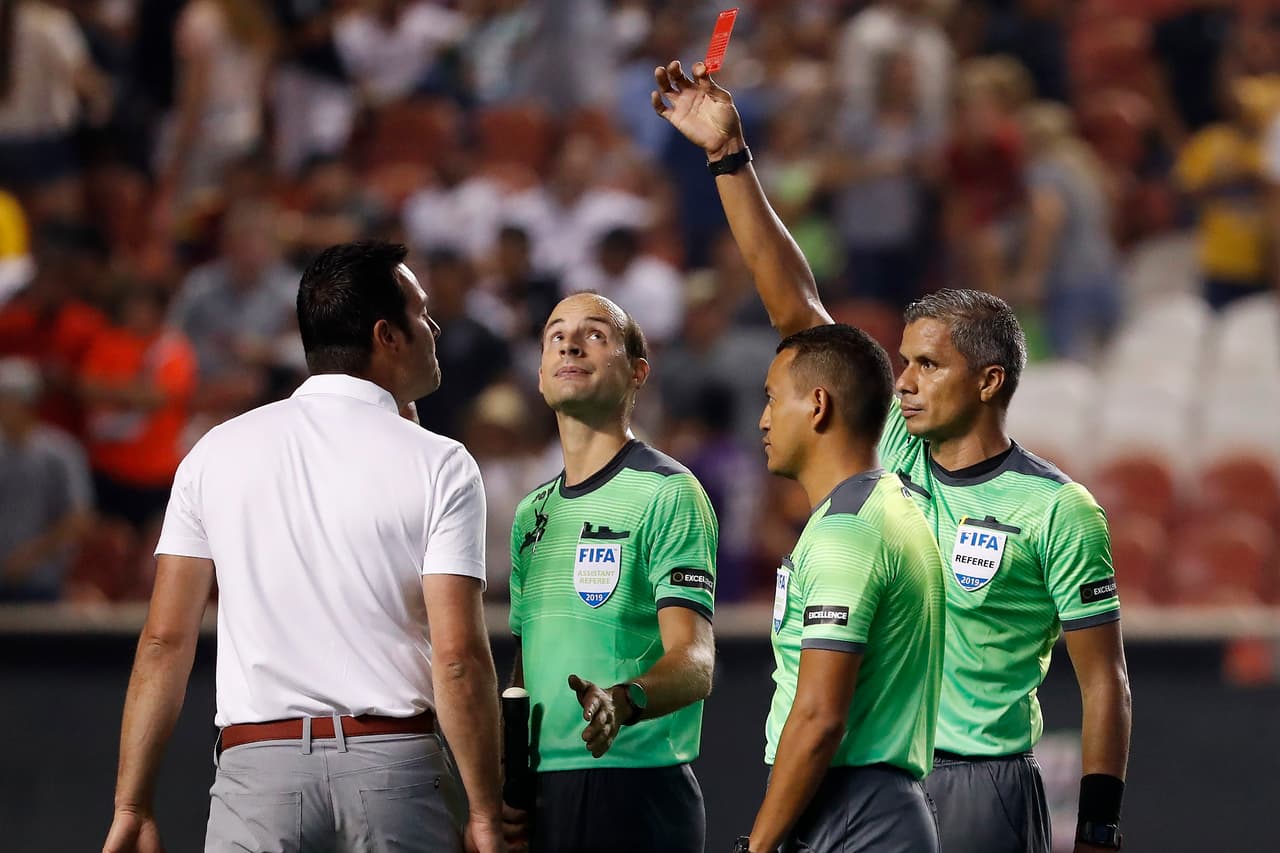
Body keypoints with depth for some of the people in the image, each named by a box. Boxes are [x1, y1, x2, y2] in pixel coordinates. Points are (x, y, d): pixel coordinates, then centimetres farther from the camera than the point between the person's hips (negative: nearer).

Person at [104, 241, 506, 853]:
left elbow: (165, 641, 5)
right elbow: (458, 656, -7)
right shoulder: (438, 465, 0)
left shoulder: (216, 452, 8)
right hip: (394, 761, -2)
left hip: (258, 763, 2)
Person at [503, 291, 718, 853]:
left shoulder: (667, 494, -6)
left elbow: (695, 662, -16)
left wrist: (623, 701, -36)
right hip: (540, 799, 7)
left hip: (635, 798, -7)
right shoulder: (532, 513, 17)